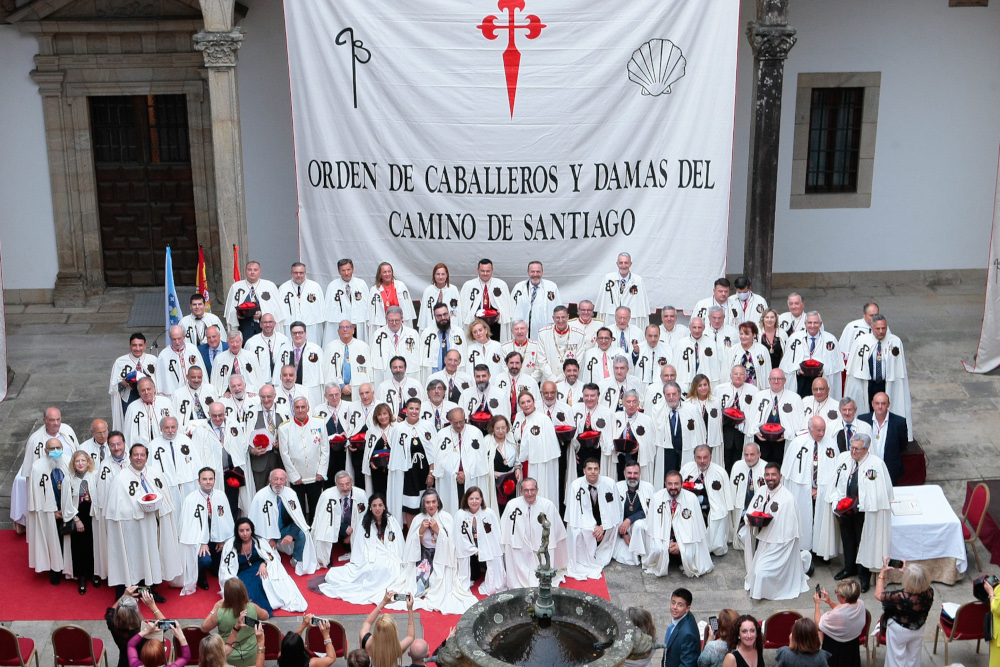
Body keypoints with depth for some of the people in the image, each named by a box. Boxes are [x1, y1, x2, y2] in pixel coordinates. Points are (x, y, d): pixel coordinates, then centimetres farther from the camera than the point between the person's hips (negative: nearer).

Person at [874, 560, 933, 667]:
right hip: (919, 630, 4)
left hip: (899, 631, -4)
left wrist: (882, 572, -19)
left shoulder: (901, 597, -40)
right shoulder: (929, 592, -26)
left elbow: (878, 595, -24)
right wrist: (906, 571, 3)